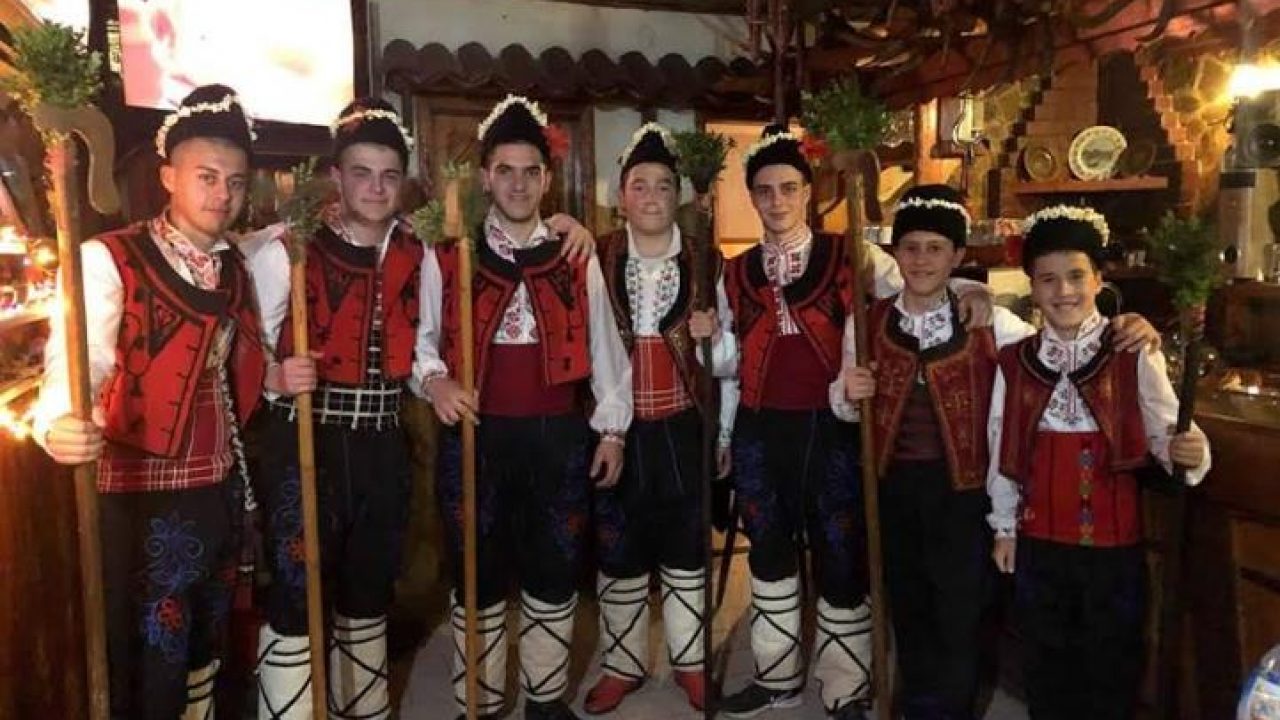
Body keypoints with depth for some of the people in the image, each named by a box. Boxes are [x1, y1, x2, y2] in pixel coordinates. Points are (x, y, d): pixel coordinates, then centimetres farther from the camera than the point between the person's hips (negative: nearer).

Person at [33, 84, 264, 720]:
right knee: (150, 667, 4)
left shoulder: (236, 268, 8)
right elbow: (78, 356, -25)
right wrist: (59, 422, -44)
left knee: (206, 646, 20)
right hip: (144, 498, -6)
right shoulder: (109, 260, -12)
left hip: (222, 489, 6)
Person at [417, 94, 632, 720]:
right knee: (478, 573, 10)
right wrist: (434, 380, -17)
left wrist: (611, 427, 6)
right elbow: (421, 337, 4)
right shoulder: (446, 257, 2)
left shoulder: (576, 259, 7)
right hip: (474, 434, -1)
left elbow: (602, 345, 8)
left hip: (559, 435, 2)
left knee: (555, 572, 12)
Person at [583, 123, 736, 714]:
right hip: (615, 431, 0)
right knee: (618, 554, 13)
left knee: (685, 552, 14)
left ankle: (689, 660, 33)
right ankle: (623, 664, 31)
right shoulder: (595, 261, -2)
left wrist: (713, 337, -16)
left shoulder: (707, 262, 0)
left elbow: (727, 362, 3)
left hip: (683, 431, 0)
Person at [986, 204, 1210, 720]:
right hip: (1039, 538, 3)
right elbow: (1002, 449, 5)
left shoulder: (1134, 356, -11)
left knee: (1112, 660, 15)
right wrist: (1004, 527, 9)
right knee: (1047, 659, 19)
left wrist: (1188, 452, -30)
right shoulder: (1015, 362, -1)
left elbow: (1164, 433, -7)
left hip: (1115, 538, -2)